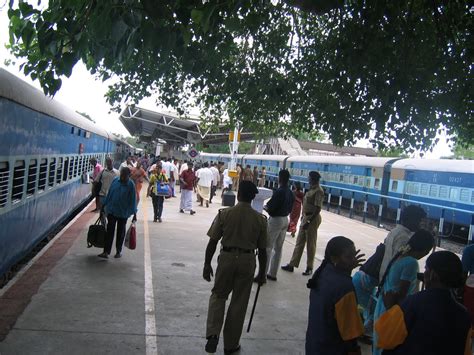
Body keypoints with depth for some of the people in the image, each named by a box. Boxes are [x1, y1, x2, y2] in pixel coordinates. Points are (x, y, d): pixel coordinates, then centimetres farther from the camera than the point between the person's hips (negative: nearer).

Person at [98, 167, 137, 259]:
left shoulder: (131, 185, -9)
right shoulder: (115, 180, 0)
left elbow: (133, 199, -7)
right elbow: (109, 193, 10)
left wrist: (134, 213, -7)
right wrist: (104, 205, 12)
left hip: (123, 212, -2)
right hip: (112, 210, 2)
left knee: (120, 232, 10)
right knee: (110, 231, -3)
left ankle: (119, 251, 23)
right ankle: (106, 252, -4)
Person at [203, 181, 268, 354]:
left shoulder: (224, 214, -7)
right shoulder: (260, 219, -4)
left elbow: (212, 242, -5)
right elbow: (262, 250, 0)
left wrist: (207, 264, 6)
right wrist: (262, 272, 12)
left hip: (227, 257, 0)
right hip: (247, 260, 1)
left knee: (218, 295, 20)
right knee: (239, 302, 13)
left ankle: (213, 334, 2)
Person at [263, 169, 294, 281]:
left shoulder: (279, 191, -19)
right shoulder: (290, 193, 6)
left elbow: (270, 208, -19)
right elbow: (290, 209, 12)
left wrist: (265, 207, 0)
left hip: (275, 220, -8)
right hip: (285, 220, 8)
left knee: (267, 248, -1)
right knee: (278, 248, 13)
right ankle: (272, 273, 22)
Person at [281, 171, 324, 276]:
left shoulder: (318, 191, -18)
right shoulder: (312, 189, 11)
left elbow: (318, 209, -23)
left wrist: (309, 221, -25)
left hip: (313, 219, -9)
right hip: (306, 217, 9)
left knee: (310, 244, 3)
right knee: (299, 242, 12)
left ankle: (309, 268, 17)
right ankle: (292, 265, 18)